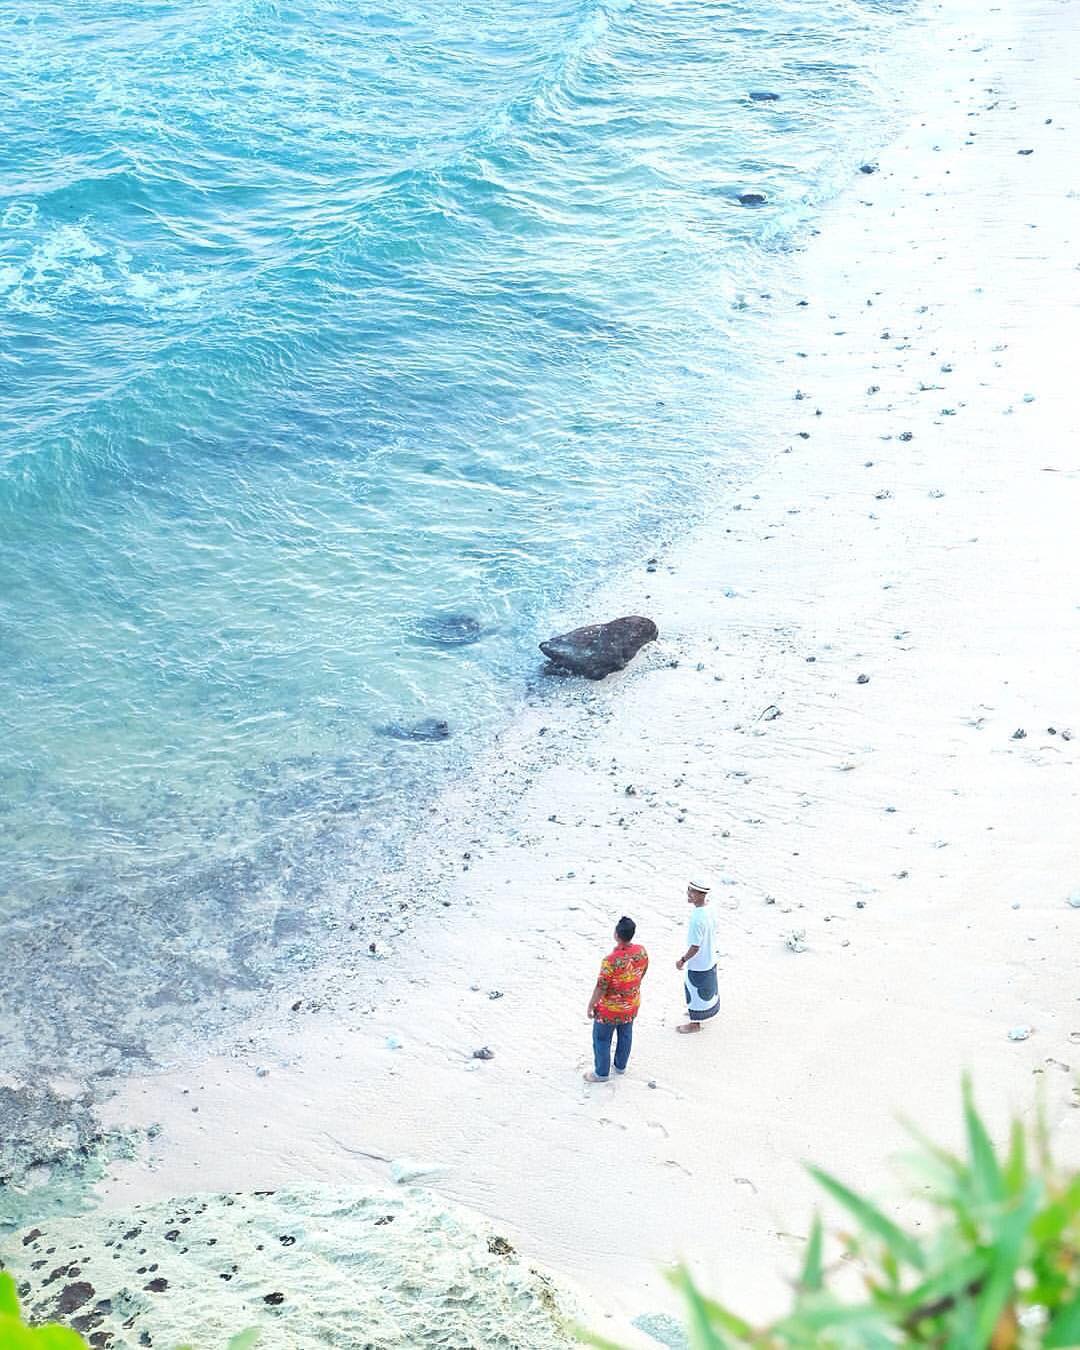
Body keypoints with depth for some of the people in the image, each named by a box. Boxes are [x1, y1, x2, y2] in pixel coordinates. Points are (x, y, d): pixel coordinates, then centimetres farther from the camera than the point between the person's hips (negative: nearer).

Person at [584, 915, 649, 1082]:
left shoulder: (611, 961, -37)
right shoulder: (641, 951, -17)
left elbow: (600, 988, -25)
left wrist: (590, 1006, -8)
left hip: (610, 1009, -6)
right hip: (632, 1005, 6)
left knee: (602, 1040, 17)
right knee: (625, 1035, 27)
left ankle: (601, 1073, 33)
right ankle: (620, 1066, 47)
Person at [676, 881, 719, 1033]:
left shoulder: (697, 919, -36)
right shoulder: (709, 910, -10)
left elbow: (695, 947, -29)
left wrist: (683, 960, -16)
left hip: (697, 964, -8)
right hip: (710, 959, 8)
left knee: (695, 991, 12)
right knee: (707, 988, 27)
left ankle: (695, 1023, 29)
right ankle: (700, 1013, 49)